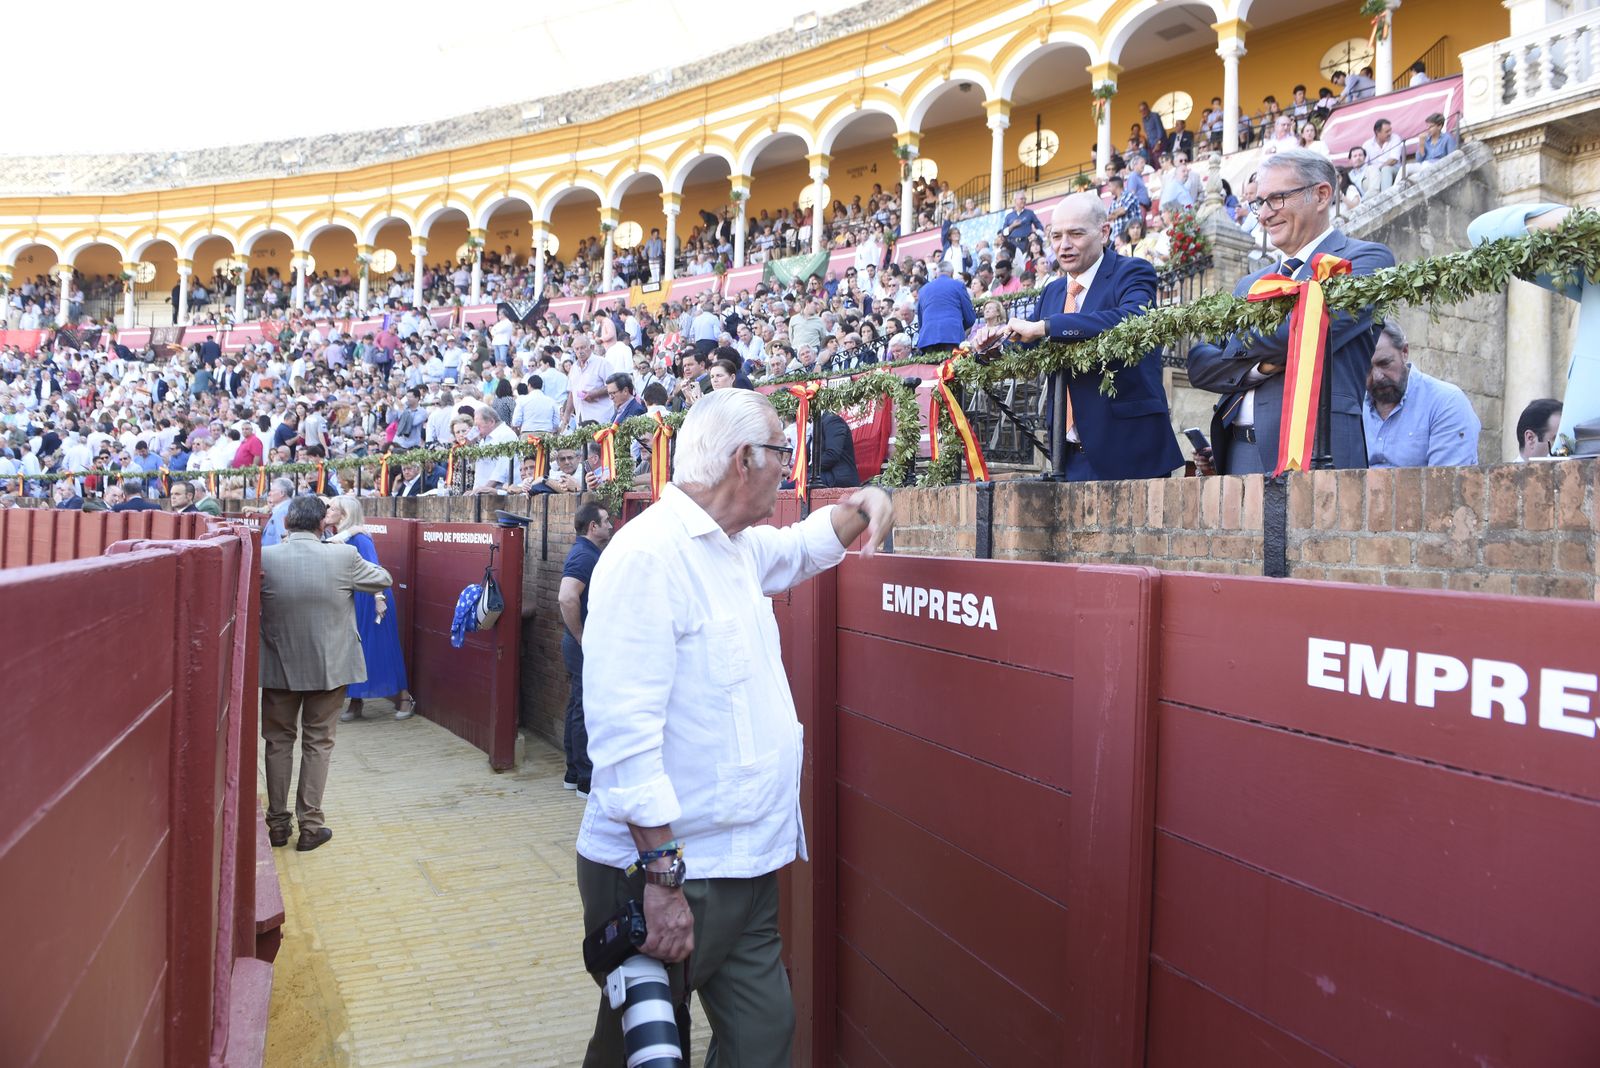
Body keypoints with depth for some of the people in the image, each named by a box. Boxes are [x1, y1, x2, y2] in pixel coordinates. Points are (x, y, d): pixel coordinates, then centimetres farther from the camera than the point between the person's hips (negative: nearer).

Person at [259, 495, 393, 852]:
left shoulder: (264, 558, -12)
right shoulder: (343, 557, -14)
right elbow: (383, 580, 3)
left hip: (279, 667, 1)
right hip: (329, 667, -1)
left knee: (278, 742, 16)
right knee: (318, 743, 10)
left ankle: (277, 823, 23)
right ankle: (310, 825, 13)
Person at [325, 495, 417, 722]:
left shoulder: (359, 538, -17)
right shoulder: (336, 538, 6)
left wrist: (379, 598, -29)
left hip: (368, 601, -7)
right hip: (348, 601, 8)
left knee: (378, 648, -1)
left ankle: (404, 697, 11)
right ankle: (355, 701, 17)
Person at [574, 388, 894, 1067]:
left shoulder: (740, 547, 9)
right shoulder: (648, 554, -20)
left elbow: (801, 547, 33)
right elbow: (625, 731, -26)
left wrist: (860, 506, 14)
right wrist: (663, 874, -27)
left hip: (747, 862, 9)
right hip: (668, 873, -8)